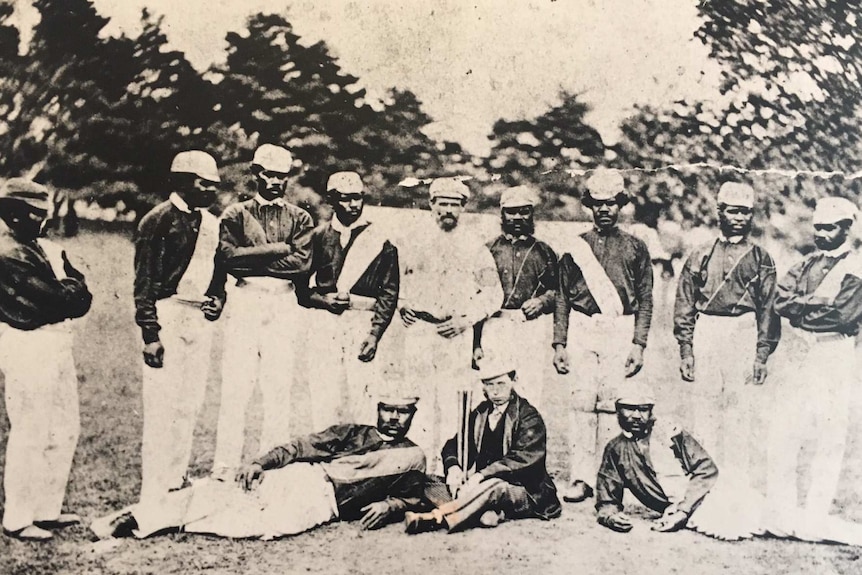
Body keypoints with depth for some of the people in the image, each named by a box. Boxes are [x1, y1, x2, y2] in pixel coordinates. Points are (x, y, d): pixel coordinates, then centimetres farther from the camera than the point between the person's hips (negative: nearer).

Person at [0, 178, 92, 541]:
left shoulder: (44, 248, 15)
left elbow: (81, 296, 7)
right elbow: (56, 298, -21)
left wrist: (65, 293, -12)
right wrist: (70, 292, -2)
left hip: (56, 344, 9)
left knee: (65, 430, 14)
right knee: (31, 435, -1)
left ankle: (47, 510, 26)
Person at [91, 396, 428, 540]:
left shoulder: (408, 457, 19)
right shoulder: (351, 433, 22)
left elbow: (415, 499, 10)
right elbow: (301, 446, 12)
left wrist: (390, 505, -13)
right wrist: (260, 462, -4)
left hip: (325, 502, -2)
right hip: (302, 476, 2)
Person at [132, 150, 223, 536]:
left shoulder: (210, 223, 14)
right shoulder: (158, 221, -7)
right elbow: (144, 282, -10)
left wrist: (216, 300, 10)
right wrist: (150, 333, -14)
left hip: (200, 318, 7)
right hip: (167, 315, -7)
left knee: (190, 406, 10)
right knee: (161, 406, -6)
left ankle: (176, 484, 21)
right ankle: (153, 498, 1)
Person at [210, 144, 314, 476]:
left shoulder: (299, 218, 13)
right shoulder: (235, 215, 10)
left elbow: (302, 262, -4)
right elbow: (229, 258, -7)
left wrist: (252, 259, -7)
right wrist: (278, 249, -9)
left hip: (283, 304, 1)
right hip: (244, 301, -1)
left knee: (280, 386, 2)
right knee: (235, 386, -4)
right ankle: (225, 468, 2)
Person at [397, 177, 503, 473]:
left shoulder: (474, 246, 6)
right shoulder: (415, 241, 10)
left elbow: (493, 292, 7)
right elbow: (396, 277, 20)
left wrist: (466, 319, -4)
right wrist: (401, 305, 3)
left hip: (455, 334, -1)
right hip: (417, 329, 1)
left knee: (449, 401, -4)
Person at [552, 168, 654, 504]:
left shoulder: (635, 248, 9)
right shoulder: (576, 248, 12)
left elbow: (645, 299, 7)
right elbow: (562, 299, 11)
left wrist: (639, 344, -2)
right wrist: (559, 344, 5)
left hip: (620, 332, -1)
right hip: (583, 329, 1)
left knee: (610, 402, -4)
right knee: (583, 401, -5)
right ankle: (580, 478, -2)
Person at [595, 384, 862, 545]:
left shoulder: (669, 432, 5)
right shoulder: (615, 451, 8)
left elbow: (706, 469, -3)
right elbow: (606, 502, 11)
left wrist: (681, 511, -14)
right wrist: (611, 515, -14)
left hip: (713, 491, 0)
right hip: (691, 514, 0)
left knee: (772, 518, -21)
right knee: (733, 528, -30)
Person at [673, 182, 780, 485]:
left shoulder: (760, 258, 8)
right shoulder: (700, 256, 11)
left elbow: (768, 309, 5)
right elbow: (684, 306, 9)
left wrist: (762, 355, -1)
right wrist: (685, 350, 2)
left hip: (744, 334, -1)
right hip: (706, 332, 2)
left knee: (740, 408, -2)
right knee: (706, 406, 4)